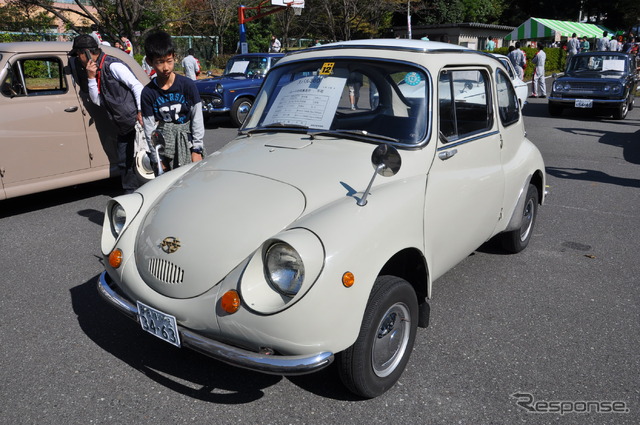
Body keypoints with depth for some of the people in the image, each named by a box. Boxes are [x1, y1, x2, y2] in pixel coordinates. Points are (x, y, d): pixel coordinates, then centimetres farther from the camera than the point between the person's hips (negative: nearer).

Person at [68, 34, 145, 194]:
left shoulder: (113, 65, -10)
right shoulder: (97, 70, 17)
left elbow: (137, 86, -15)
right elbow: (97, 100, 10)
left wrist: (141, 111, -22)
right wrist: (91, 77, 0)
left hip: (136, 122, -10)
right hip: (124, 127, 10)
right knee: (124, 163, 13)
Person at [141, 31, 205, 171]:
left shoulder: (187, 85, -5)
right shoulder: (148, 92, -1)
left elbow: (197, 119, -3)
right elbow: (149, 127, 2)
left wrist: (197, 149, -5)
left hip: (187, 139, -1)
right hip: (163, 141, 1)